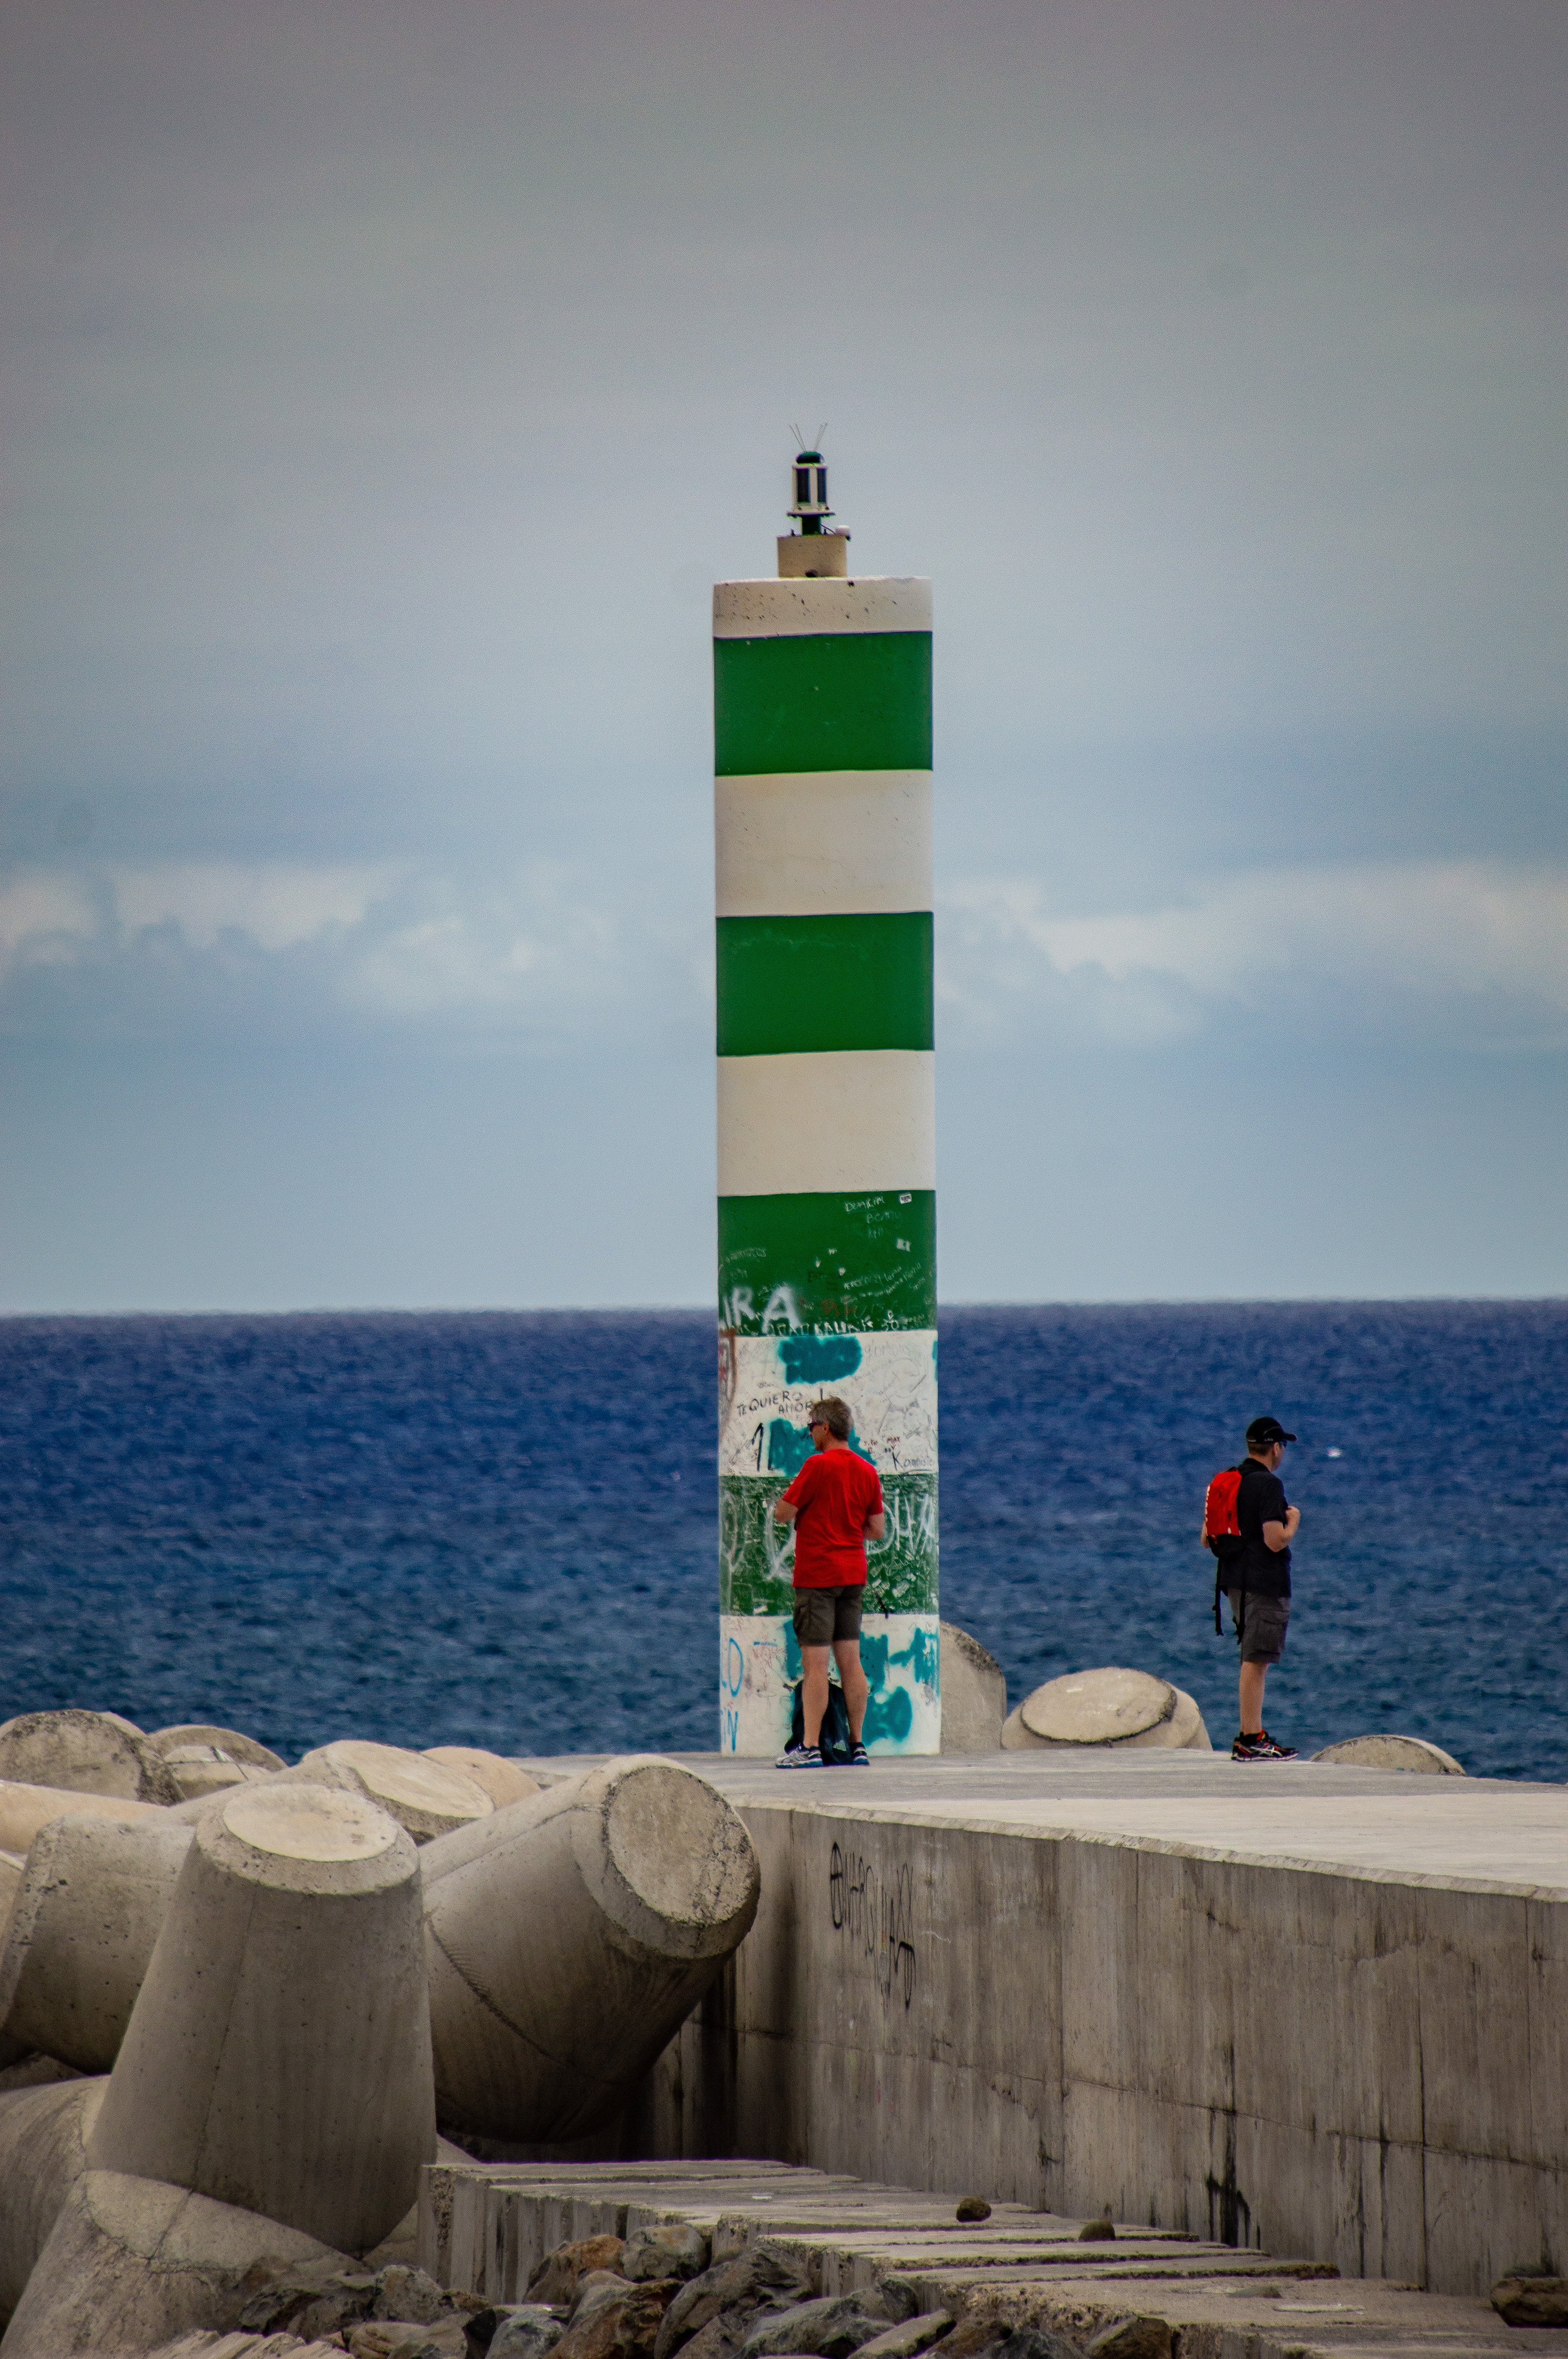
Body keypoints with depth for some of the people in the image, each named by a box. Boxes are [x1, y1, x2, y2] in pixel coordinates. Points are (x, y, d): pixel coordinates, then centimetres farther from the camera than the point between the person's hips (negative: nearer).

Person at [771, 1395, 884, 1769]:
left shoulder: (819, 1465, -13)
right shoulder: (867, 1471, 7)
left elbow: (783, 1513, -10)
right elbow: (877, 1530, 10)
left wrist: (781, 1506, 11)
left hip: (816, 1574, -7)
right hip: (853, 1574, 7)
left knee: (814, 1664, -7)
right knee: (850, 1661, 9)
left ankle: (809, 1747, -10)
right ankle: (857, 1745, 9)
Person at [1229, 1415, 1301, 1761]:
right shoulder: (1269, 1485, -16)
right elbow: (1276, 1541, -22)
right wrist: (1293, 1521, -3)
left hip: (1237, 1581, 9)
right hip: (1266, 1583, -9)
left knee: (1253, 1661, 16)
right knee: (1255, 1661, -6)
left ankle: (1253, 1734, 20)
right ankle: (1249, 1741, -6)